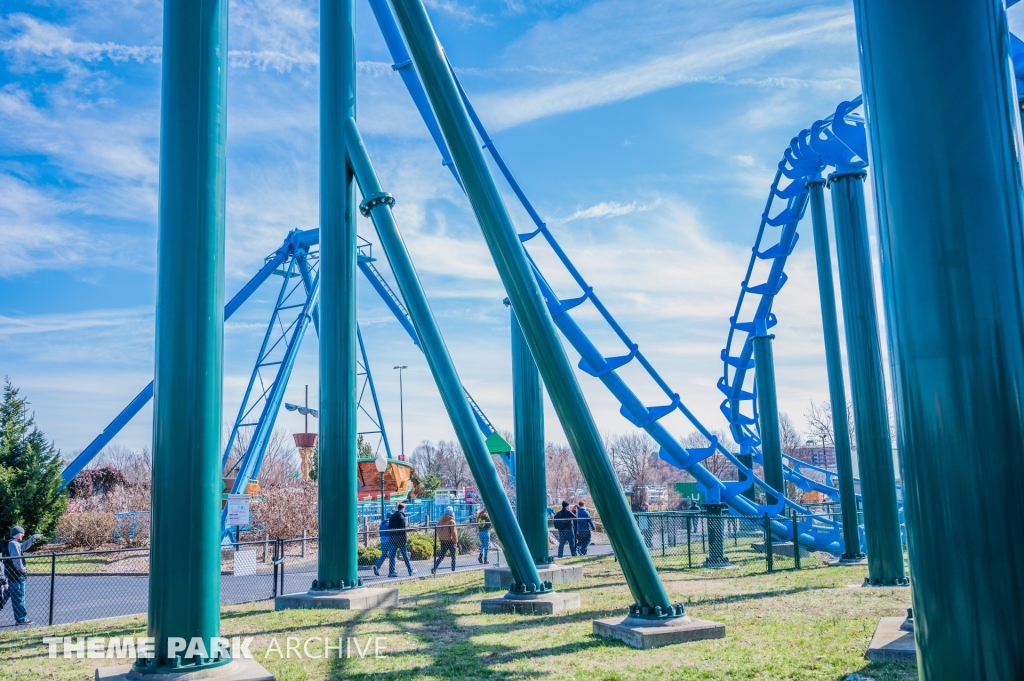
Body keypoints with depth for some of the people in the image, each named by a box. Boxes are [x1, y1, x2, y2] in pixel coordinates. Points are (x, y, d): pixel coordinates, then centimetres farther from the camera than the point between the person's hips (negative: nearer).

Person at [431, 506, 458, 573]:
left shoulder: (440, 521, 6)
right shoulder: (451, 521, -14)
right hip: (450, 541, -5)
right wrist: (455, 542, -9)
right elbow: (453, 532, -15)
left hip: (442, 541, 5)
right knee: (453, 556, 11)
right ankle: (453, 570, 15)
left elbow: (438, 531, 11)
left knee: (441, 556, 7)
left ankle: (434, 569, -9)